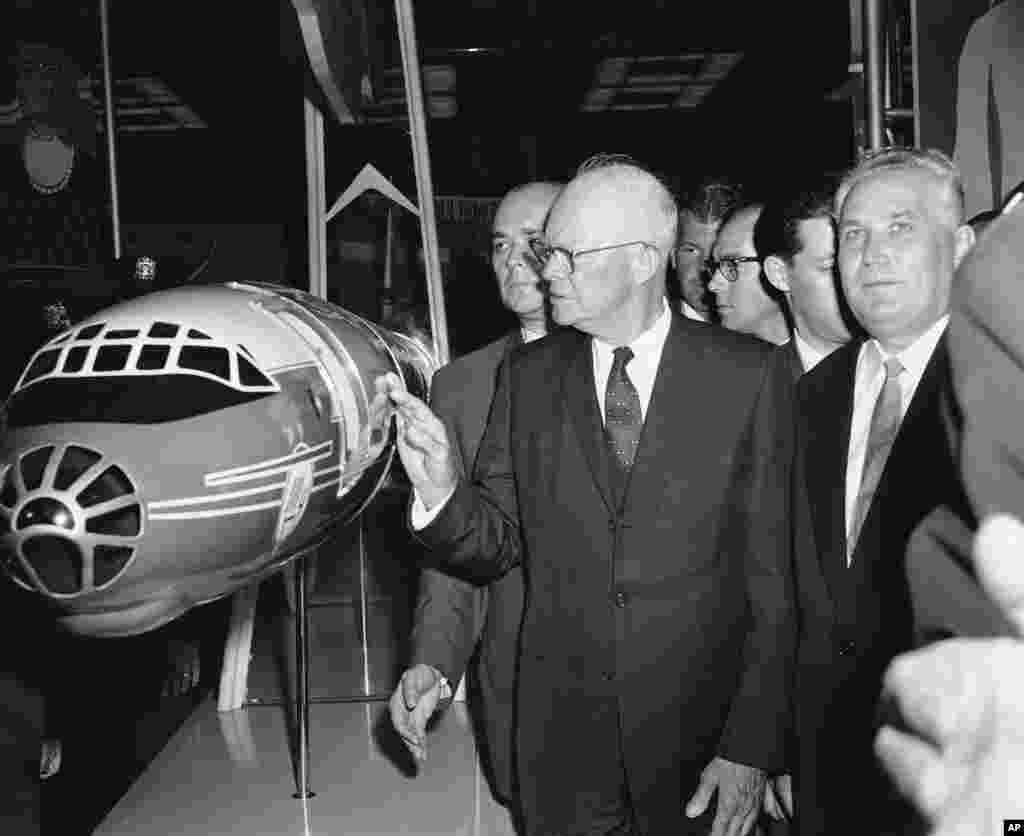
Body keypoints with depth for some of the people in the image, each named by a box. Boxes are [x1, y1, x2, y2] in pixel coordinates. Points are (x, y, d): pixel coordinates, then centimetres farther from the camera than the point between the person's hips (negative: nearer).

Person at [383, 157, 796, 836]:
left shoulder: (748, 375, -9)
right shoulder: (528, 375, -1)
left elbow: (773, 577, -7)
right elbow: (495, 547, 2)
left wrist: (753, 746, -10)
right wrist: (442, 490, -18)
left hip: (701, 737, -1)